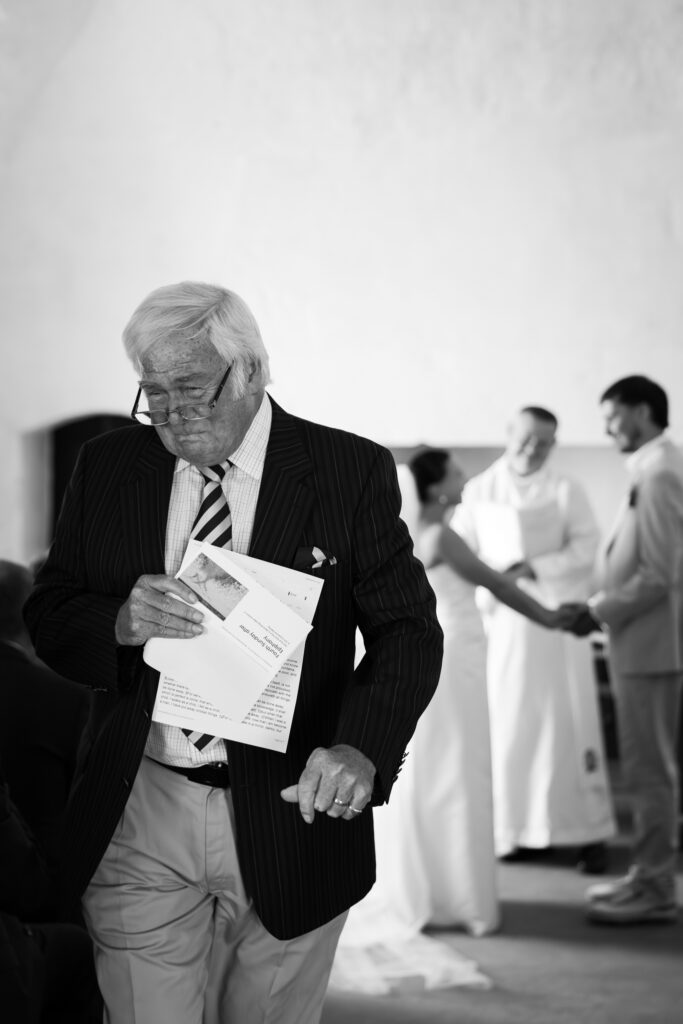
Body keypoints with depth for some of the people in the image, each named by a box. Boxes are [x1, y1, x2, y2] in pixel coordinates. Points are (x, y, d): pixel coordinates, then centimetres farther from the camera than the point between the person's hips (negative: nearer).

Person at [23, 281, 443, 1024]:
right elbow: (48, 617, 7)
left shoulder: (350, 472, -4)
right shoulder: (107, 467, 4)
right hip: (137, 826, 1)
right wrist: (119, 622, -17)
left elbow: (407, 628, -7)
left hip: (289, 816, -1)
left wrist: (360, 748, -26)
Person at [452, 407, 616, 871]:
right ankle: (519, 829, 10)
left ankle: (591, 832, -1)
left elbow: (586, 549, -8)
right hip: (504, 622, 2)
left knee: (570, 723, -4)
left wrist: (535, 568, -21)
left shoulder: (566, 491, 1)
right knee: (509, 725, 2)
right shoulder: (479, 491, 6)